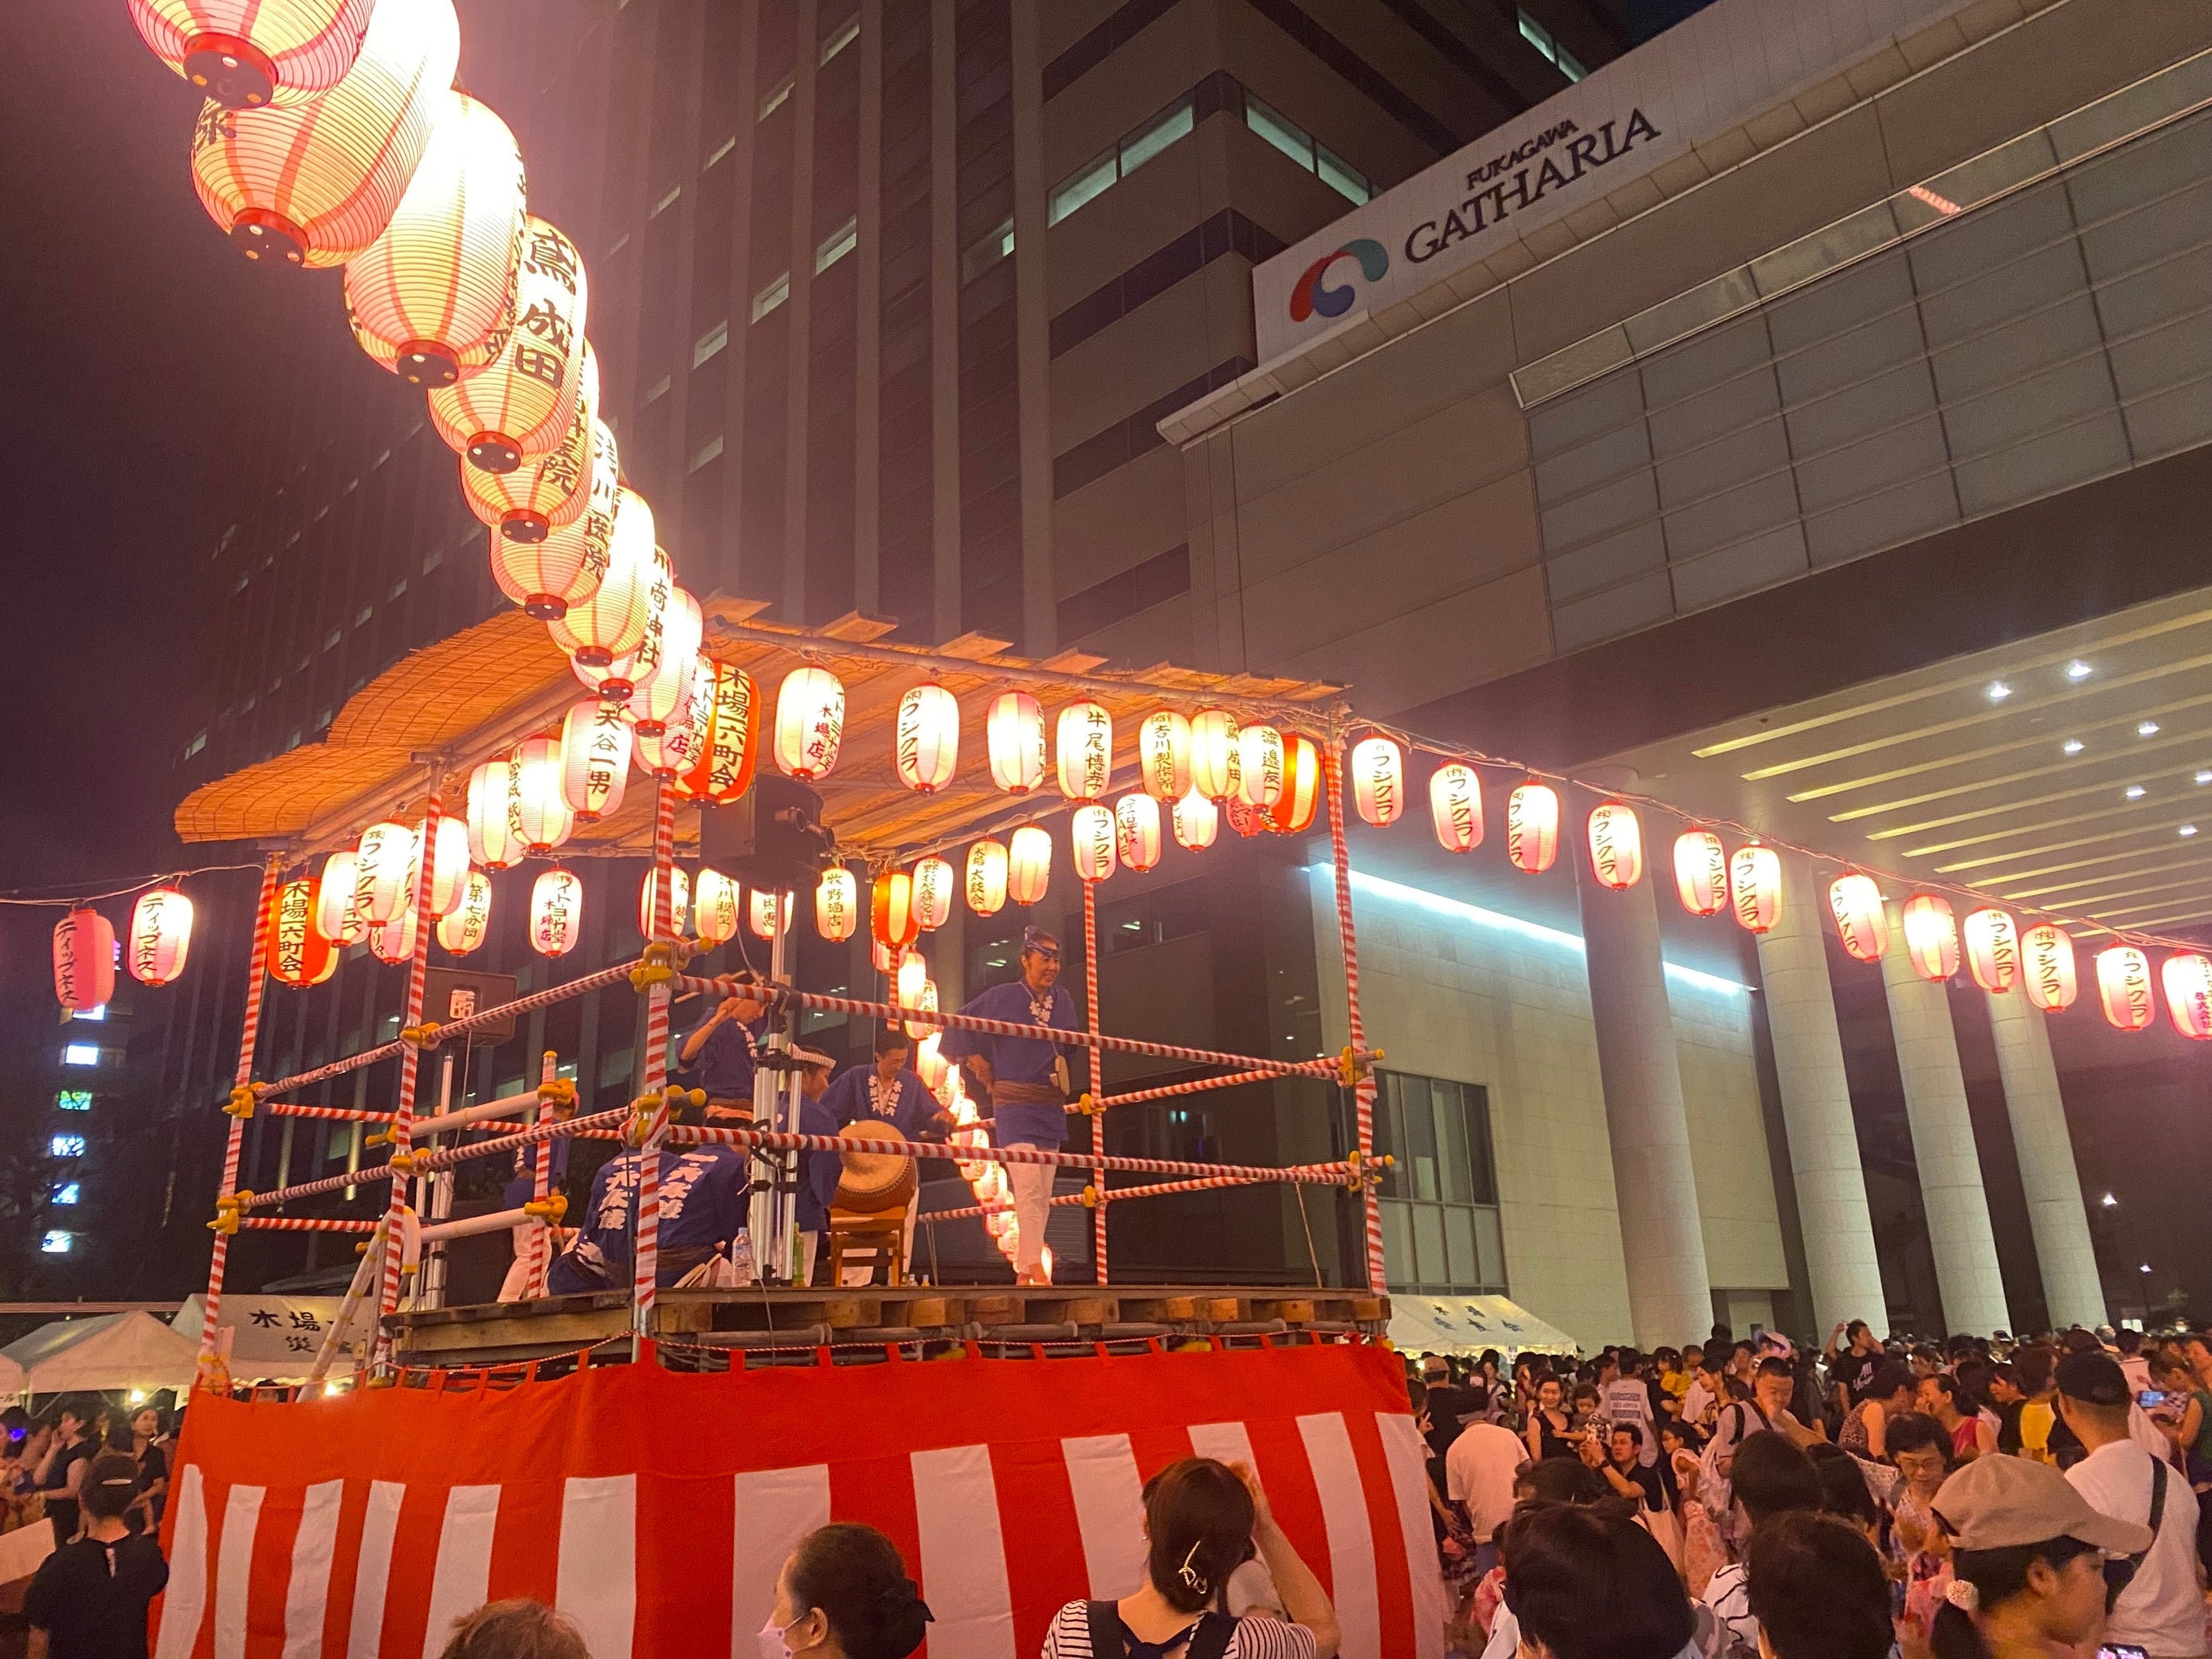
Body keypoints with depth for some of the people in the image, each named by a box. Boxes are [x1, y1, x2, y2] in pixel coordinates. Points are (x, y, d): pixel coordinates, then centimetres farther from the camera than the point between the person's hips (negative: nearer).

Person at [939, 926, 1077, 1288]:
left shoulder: (1064, 1000, 8)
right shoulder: (1002, 997, -5)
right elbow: (958, 1027, 4)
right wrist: (979, 1064, 3)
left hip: (1052, 1109, 5)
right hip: (1015, 1106, -5)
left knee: (1042, 1196, 6)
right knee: (1029, 1186, -18)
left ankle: (1022, 1272, 14)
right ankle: (1035, 1267, -21)